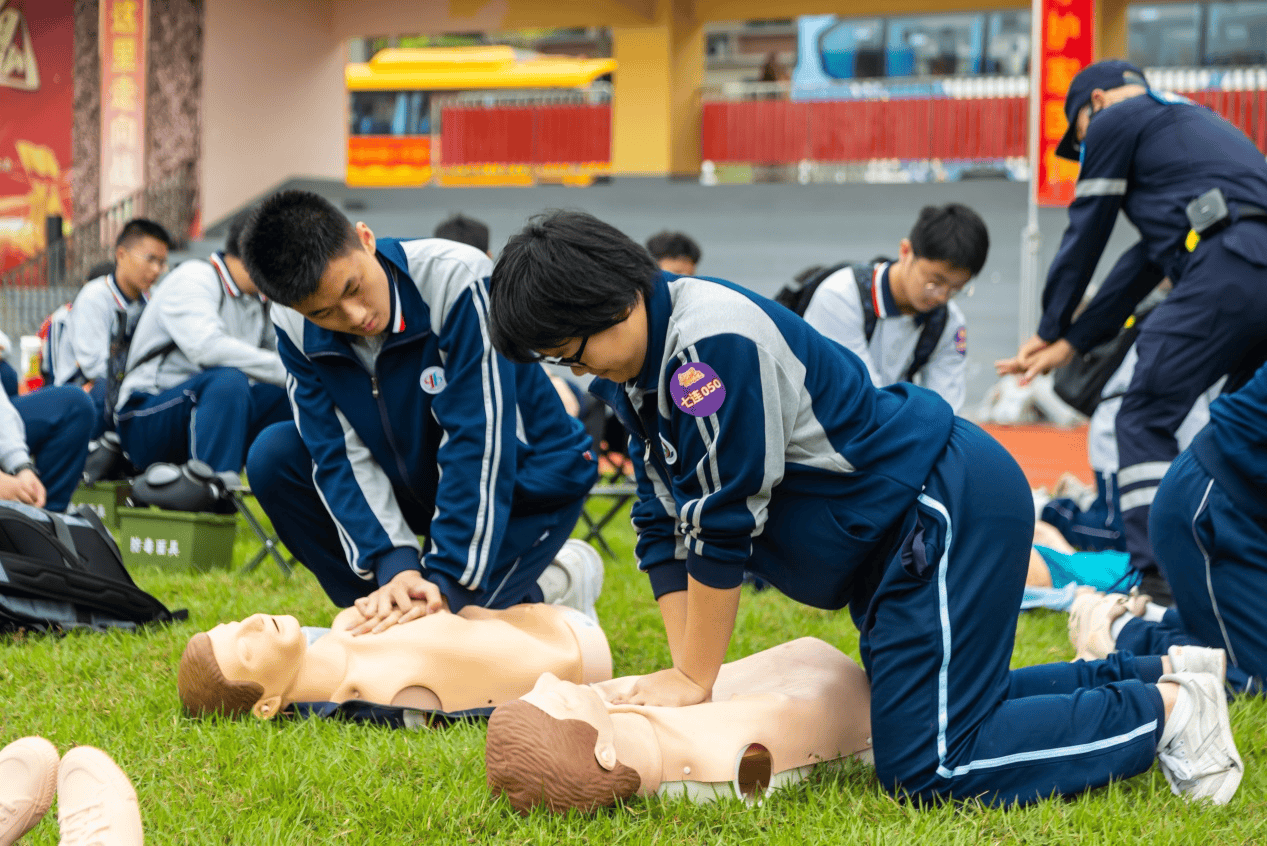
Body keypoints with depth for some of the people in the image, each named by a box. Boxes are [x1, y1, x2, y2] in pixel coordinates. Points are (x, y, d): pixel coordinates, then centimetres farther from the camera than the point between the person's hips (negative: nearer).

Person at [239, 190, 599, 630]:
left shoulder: (457, 279, -31)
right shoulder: (293, 326, -15)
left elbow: (479, 445, -32)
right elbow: (342, 456, -16)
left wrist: (446, 582, -35)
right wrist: (394, 565, -31)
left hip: (527, 481, -5)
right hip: (416, 480, 6)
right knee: (274, 458, -13)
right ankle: (377, 609, -1)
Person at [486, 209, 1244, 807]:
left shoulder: (711, 340, -26)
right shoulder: (637, 364, 5)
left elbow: (724, 523, -24)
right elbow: (667, 524, 6)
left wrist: (695, 679, -15)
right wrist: (684, 669, -2)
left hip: (954, 506, -11)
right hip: (892, 533, 11)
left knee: (928, 767, -14)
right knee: (939, 704, 20)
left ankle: (1163, 710, -2)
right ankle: (1147, 679, 31)